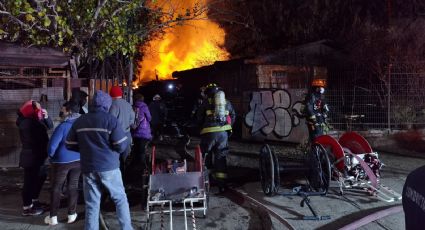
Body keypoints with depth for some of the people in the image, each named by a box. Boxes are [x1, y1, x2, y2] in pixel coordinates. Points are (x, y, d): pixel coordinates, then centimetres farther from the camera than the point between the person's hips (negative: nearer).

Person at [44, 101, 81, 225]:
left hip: (62, 161, -4)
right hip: (78, 160, 5)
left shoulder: (63, 126, -19)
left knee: (56, 188, 9)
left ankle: (53, 217, 16)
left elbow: (52, 145, -18)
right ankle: (71, 215, 19)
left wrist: (51, 156, 0)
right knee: (73, 187, 14)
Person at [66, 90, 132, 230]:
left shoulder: (79, 121, 4)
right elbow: (121, 145, -13)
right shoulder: (110, 119, -9)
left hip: (88, 168, 4)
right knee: (120, 198, 12)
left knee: (92, 204, 11)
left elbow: (70, 145, 10)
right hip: (109, 167, -3)